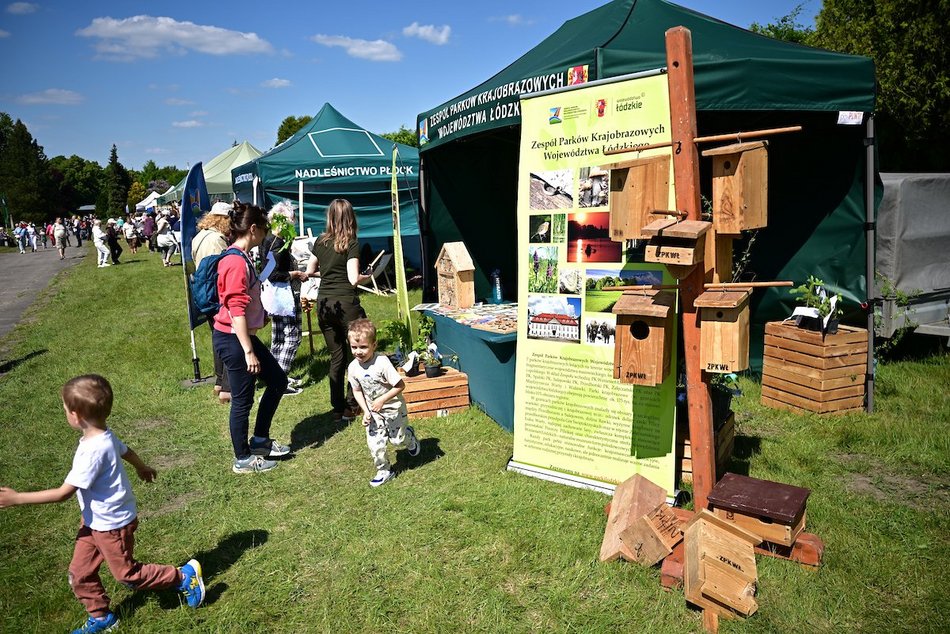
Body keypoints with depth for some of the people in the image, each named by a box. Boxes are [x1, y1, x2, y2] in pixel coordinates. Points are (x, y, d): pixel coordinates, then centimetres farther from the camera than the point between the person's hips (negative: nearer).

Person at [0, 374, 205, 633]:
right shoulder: (104, 436, -6)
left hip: (112, 524, -8)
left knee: (127, 574, 11)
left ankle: (185, 576, 22)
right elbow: (126, 451, 16)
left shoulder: (93, 451, -34)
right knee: (79, 574, 18)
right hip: (95, 520, 8)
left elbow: (63, 494, -29)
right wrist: (142, 468, 37)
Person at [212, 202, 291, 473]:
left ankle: (260, 440, 29)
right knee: (243, 400, 3)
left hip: (243, 336, 10)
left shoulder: (242, 257, 10)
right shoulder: (236, 262, -21)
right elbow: (236, 311, -25)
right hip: (232, 339, -10)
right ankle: (243, 459, 19)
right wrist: (249, 352, -25)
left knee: (278, 380, 16)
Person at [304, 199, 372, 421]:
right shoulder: (352, 244, -7)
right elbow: (354, 279, -14)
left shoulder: (320, 241, 8)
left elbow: (309, 271, 14)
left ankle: (338, 408, 17)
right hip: (345, 303, -5)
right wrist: (368, 277, 6)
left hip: (323, 304, 6)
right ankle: (350, 406, 5)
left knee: (336, 357, 13)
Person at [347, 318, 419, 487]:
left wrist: (382, 400, -26)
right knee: (374, 443, -1)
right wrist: (366, 411, -10)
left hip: (393, 408, -4)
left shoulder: (382, 362, -29)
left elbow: (400, 385, -24)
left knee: (397, 439, 9)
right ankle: (384, 471, 20)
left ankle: (409, 435, 43)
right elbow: (357, 391, 1)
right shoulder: (353, 367, -12)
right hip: (374, 411, 4)